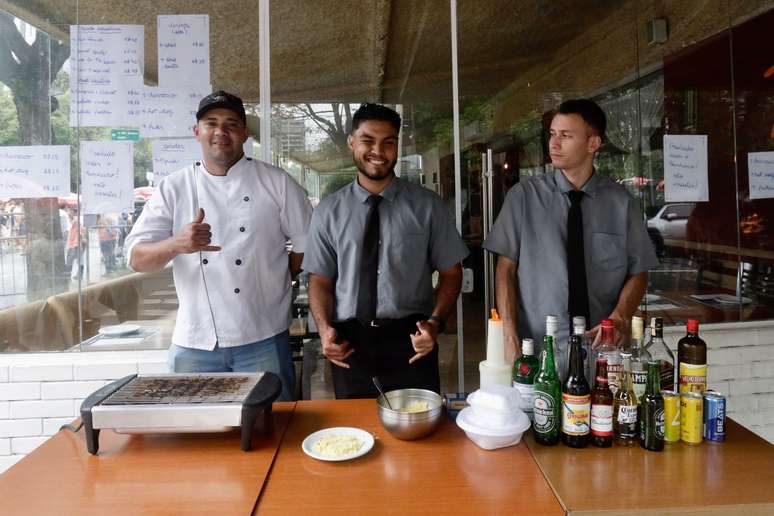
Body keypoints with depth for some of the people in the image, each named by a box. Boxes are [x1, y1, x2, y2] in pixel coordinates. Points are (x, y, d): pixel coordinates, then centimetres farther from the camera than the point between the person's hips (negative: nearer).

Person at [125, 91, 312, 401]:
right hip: (194, 343, 2)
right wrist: (176, 244, -22)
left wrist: (275, 280, 2)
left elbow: (307, 244, 6)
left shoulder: (276, 182, 0)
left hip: (262, 342, -1)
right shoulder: (173, 188, 3)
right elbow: (137, 258, -3)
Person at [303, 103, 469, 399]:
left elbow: (451, 272, 3)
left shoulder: (426, 205, 0)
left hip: (410, 341, -1)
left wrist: (435, 323, -13)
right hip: (350, 343, 1)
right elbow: (320, 279, 7)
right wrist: (325, 328, -10)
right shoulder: (328, 211, 3)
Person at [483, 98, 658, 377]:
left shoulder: (621, 202, 2)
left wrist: (619, 318, -12)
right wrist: (511, 338, -11)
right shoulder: (523, 197, -2)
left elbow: (638, 273, 7)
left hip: (601, 350, 2)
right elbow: (506, 270, -2)